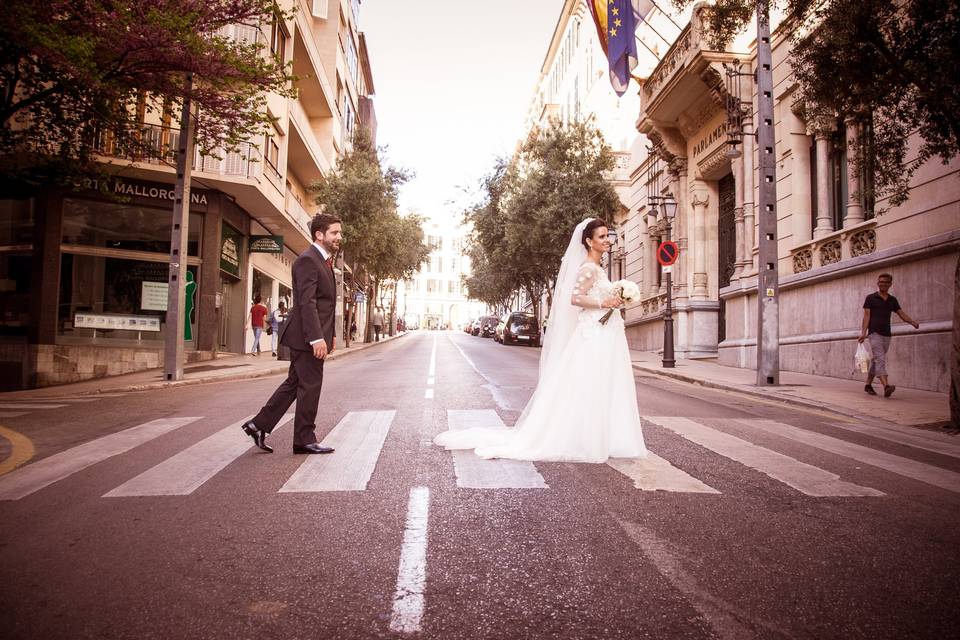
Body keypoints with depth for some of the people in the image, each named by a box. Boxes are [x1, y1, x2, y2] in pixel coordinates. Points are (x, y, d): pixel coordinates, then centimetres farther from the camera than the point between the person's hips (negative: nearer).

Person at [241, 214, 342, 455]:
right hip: (306, 336, -10)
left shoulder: (324, 261, 19)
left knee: (294, 383, 15)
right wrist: (317, 338, -27)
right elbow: (307, 303, -22)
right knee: (310, 386, -1)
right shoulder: (307, 260, -14)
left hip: (316, 335, 10)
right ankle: (304, 440, 10)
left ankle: (259, 425, 23)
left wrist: (331, 334, 19)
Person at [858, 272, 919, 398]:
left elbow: (901, 314, 5)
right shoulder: (871, 298, 1)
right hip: (874, 334, -5)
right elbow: (866, 316, -4)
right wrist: (863, 333, -14)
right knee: (880, 359, -18)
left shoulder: (893, 300, 14)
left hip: (886, 335, 5)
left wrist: (913, 322, -16)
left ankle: (868, 384, 24)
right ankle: (886, 387, -30)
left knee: (876, 361, 12)